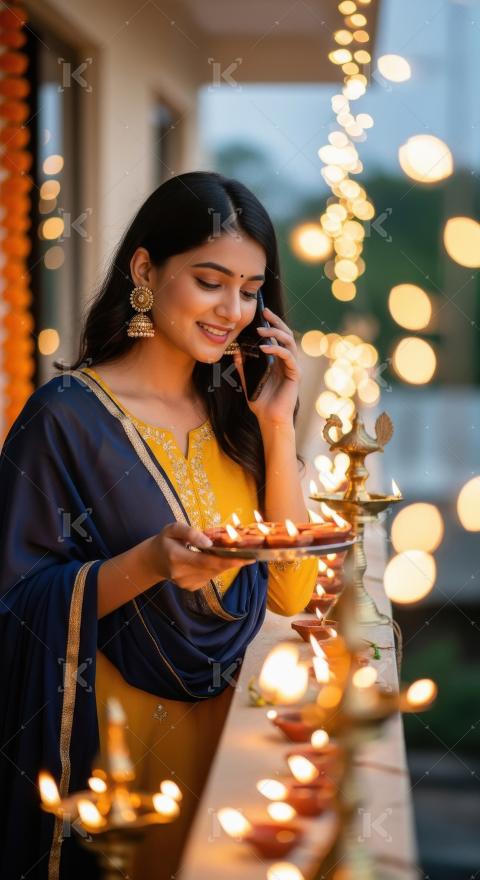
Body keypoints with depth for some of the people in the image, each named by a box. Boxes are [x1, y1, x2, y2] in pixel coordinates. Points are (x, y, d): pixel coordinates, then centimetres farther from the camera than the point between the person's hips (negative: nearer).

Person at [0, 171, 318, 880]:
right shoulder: (68, 416, -14)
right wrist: (148, 563, -30)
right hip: (117, 730, -5)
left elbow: (291, 590, -2)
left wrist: (279, 427, -10)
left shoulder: (234, 411, 3)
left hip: (230, 713, 6)